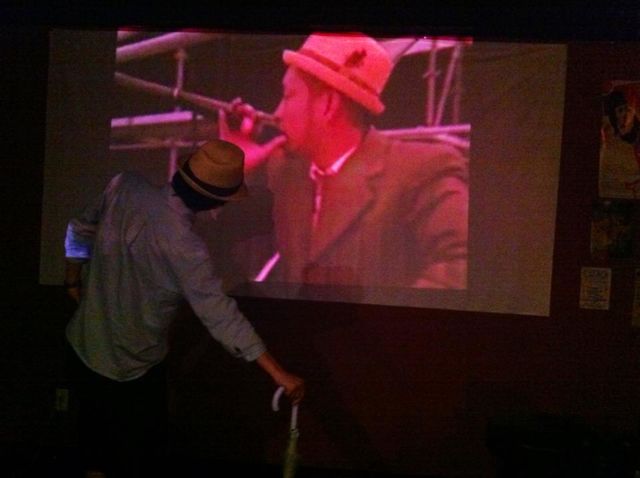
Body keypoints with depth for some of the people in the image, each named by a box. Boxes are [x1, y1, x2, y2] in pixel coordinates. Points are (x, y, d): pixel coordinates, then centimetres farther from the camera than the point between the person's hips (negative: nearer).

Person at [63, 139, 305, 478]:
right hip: (131, 364, -6)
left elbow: (81, 231, 3)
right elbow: (220, 316, -30)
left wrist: (73, 280, 21)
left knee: (96, 435, 26)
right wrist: (278, 374, -27)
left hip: (84, 344, 6)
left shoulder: (126, 187, -13)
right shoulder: (182, 247, -30)